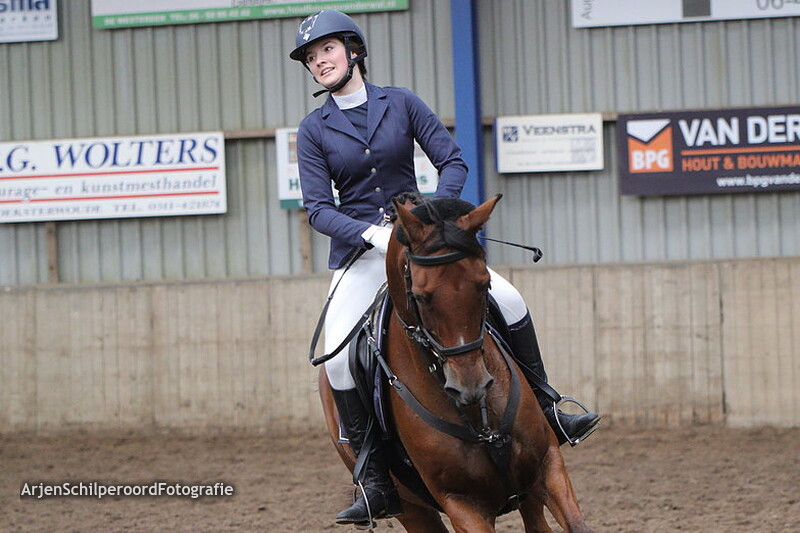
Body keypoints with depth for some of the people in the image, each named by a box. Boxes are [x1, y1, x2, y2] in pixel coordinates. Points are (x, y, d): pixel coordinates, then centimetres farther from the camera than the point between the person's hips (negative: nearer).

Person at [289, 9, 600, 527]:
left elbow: (453, 161, -1)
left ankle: (545, 412, 0)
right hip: (358, 251, -1)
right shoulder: (314, 129, 0)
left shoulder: (401, 103, 1)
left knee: (508, 299, -17)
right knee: (338, 357, -22)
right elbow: (318, 208, -7)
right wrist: (374, 233, -24)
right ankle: (376, 484, -13)